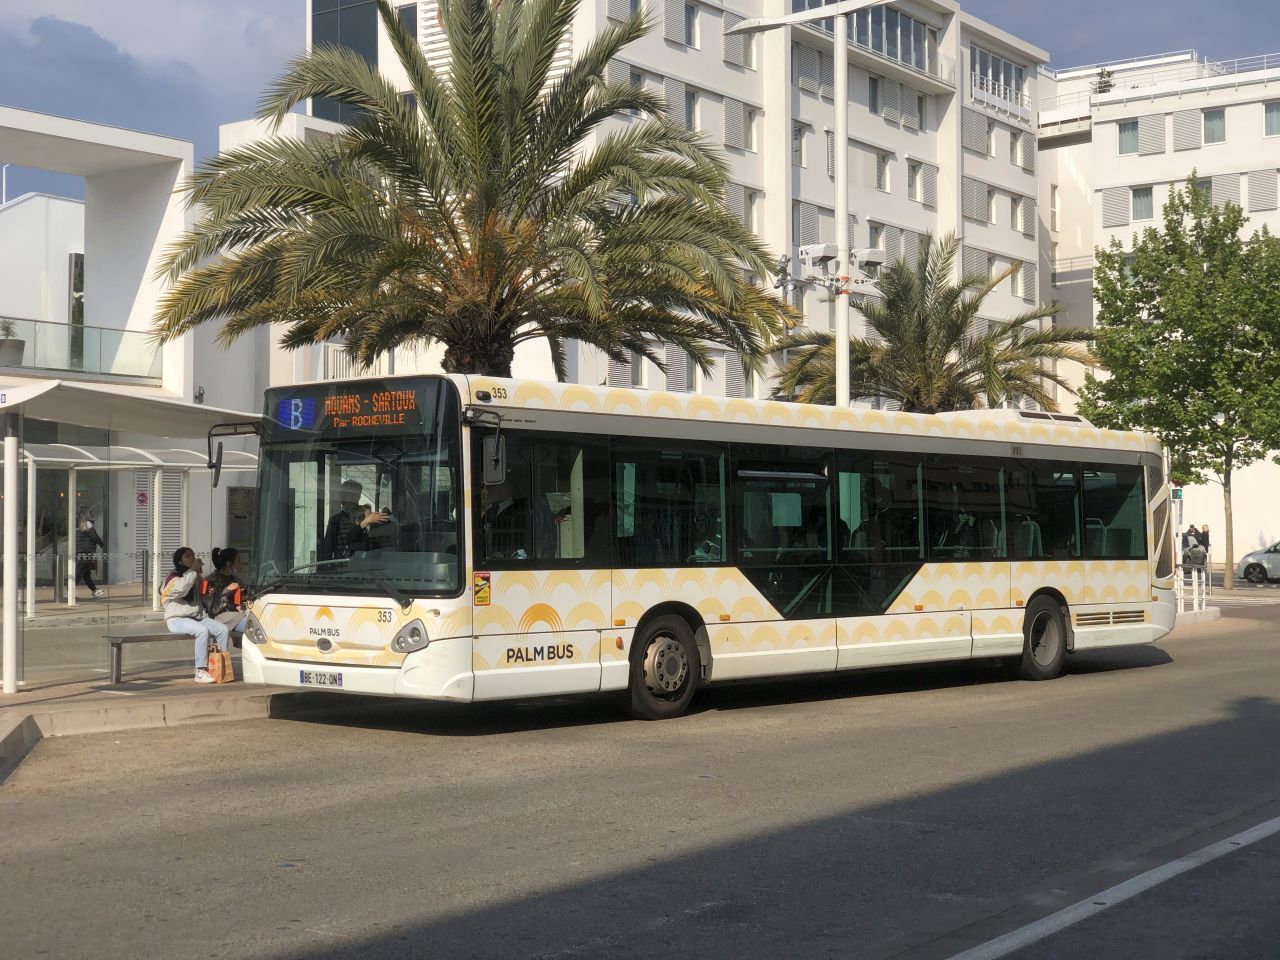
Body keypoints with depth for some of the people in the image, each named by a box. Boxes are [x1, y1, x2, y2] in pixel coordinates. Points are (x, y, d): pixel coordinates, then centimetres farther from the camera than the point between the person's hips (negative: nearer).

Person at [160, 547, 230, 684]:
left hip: (198, 616, 7)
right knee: (203, 631, -34)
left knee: (222, 629, -17)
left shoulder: (197, 577, 21)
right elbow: (180, 589, -24)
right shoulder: (174, 576, 0)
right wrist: (193, 570, -15)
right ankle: (201, 671, -33)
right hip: (177, 619, -7)